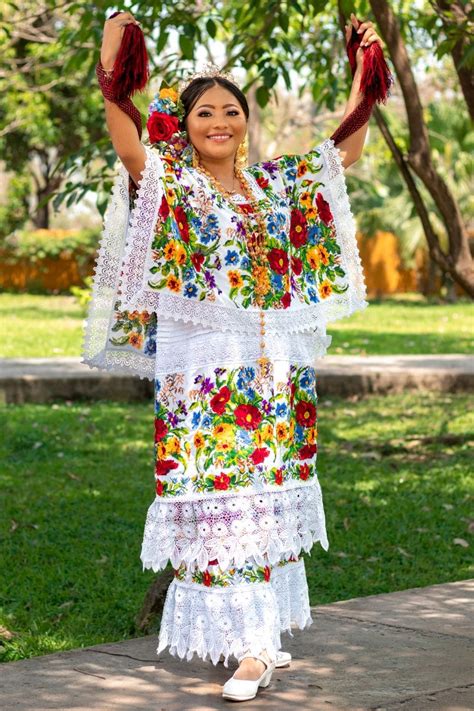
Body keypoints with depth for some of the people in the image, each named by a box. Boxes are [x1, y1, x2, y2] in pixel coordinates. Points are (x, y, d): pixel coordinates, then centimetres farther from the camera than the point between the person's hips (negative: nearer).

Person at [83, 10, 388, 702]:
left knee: (268, 497, 9)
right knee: (218, 499, -6)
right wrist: (112, 48, -21)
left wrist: (363, 75, 15)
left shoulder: (276, 182, 13)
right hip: (204, 368, -5)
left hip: (278, 366, 5)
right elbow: (122, 130, -16)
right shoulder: (165, 179, 0)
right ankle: (249, 645, -3)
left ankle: (265, 630, 19)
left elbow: (346, 150, 21)